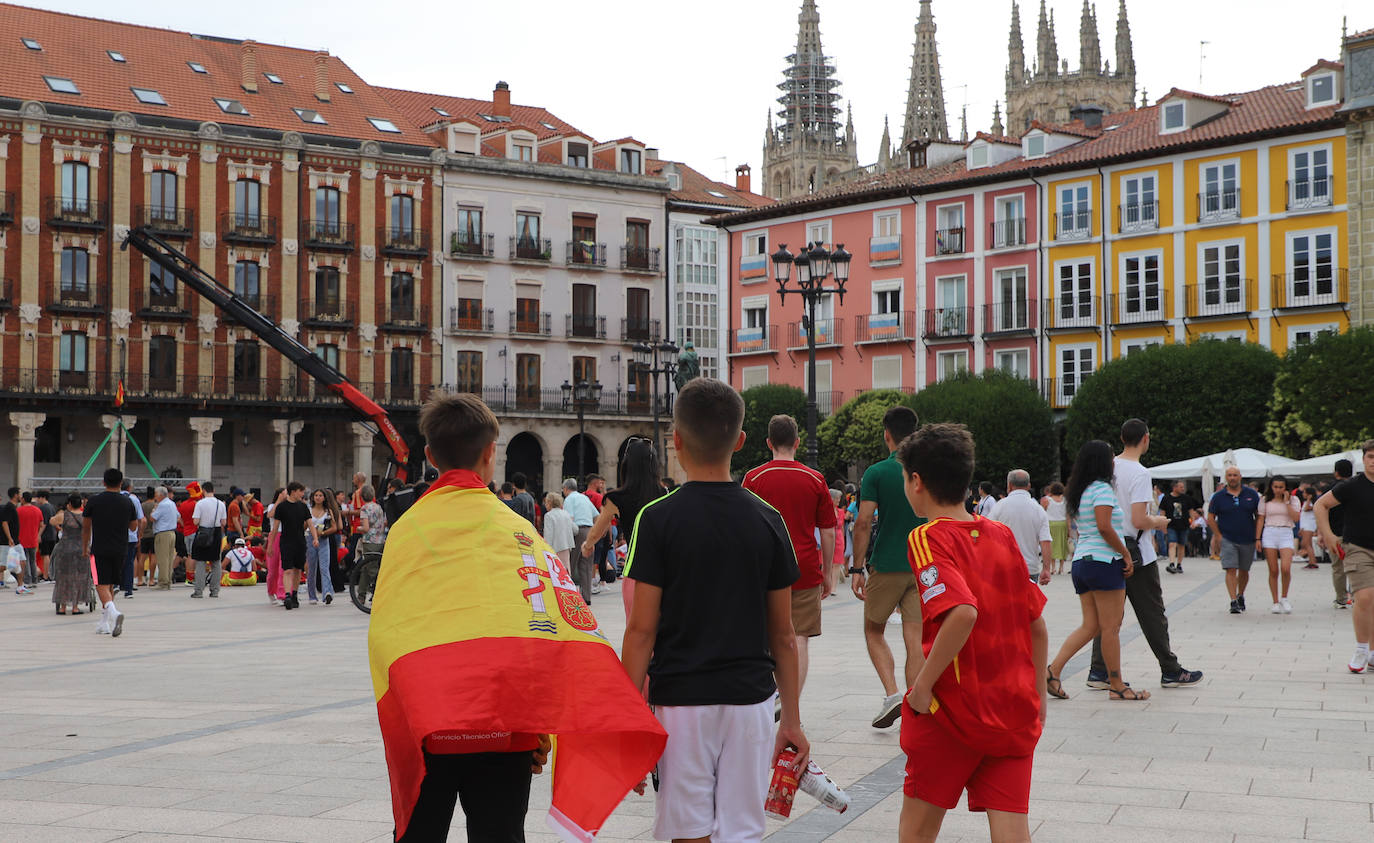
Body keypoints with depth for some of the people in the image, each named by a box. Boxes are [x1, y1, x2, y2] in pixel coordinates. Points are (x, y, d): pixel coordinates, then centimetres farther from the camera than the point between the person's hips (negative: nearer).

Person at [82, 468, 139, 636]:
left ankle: (113, 612, -30)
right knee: (110, 585, 15)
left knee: (102, 585, -4)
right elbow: (134, 527, 11)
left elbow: (85, 527, 4)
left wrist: (84, 548, 16)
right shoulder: (128, 503, 1)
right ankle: (104, 624, 19)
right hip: (120, 550, 3)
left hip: (99, 549, -3)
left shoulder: (94, 501, -4)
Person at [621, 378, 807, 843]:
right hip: (749, 699, 2)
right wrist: (792, 720, 13)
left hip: (680, 699, -2)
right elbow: (783, 636, 5)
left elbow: (642, 630, -9)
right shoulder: (767, 520, 1)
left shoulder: (658, 519, -7)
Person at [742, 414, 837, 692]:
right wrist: (827, 573, 13)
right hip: (805, 572, 0)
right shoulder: (815, 479, 1)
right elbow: (828, 533, 4)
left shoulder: (753, 478, -2)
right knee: (799, 640, 2)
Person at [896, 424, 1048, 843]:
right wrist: (1037, 694, 20)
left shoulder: (928, 538, -11)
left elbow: (963, 612, -27)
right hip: (1016, 708, 5)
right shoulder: (1003, 535, 8)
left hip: (955, 707, -5)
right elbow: (1038, 624, 10)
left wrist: (923, 684, -19)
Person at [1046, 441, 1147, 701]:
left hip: (1081, 561, 9)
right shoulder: (1102, 488, -10)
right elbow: (1104, 527, -20)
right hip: (1103, 562, -9)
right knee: (1110, 628, -2)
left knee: (1090, 626, 9)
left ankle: (1053, 670, -2)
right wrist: (1126, 554, -12)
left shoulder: (1078, 492, 17)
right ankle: (1117, 686, 3)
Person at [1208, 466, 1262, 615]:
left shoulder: (1251, 494, 3)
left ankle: (1240, 596, 33)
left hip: (1248, 540, 2)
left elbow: (1259, 515, 9)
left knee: (1244, 570, 12)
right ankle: (1233, 602, -15)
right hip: (1227, 539, -2)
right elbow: (1211, 519, 3)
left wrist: (1257, 535, 2)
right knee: (1231, 570, -12)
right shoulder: (1219, 496, -1)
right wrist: (1219, 537, -3)